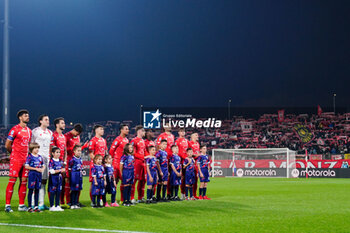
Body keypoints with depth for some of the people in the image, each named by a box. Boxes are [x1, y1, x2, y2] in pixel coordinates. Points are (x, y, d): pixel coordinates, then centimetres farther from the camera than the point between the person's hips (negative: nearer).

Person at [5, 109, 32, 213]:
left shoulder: (29, 131, 15)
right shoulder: (15, 129, -6)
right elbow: (7, 145, -5)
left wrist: (27, 154, 14)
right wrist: (14, 153, 7)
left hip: (25, 159, 7)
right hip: (16, 159, -7)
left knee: (24, 182, 6)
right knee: (12, 181, -7)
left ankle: (22, 205, 12)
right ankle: (7, 205, -5)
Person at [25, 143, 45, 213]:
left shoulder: (40, 157, 13)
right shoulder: (30, 156, -4)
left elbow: (43, 166, 18)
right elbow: (27, 166, -10)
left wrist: (42, 169, -4)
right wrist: (36, 169, -14)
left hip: (39, 174, 6)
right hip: (32, 174, -6)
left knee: (37, 190, 7)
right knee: (31, 190, -2)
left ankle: (36, 207, 12)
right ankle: (29, 207, 2)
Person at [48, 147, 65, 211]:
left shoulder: (60, 161, 10)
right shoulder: (52, 161, -10)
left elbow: (63, 169, 19)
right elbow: (52, 171, -16)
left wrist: (63, 170, -3)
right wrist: (60, 170, -17)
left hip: (59, 178, 7)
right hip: (53, 178, -7)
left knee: (58, 192, 8)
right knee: (52, 192, -2)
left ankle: (57, 206, 15)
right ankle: (52, 206, 4)